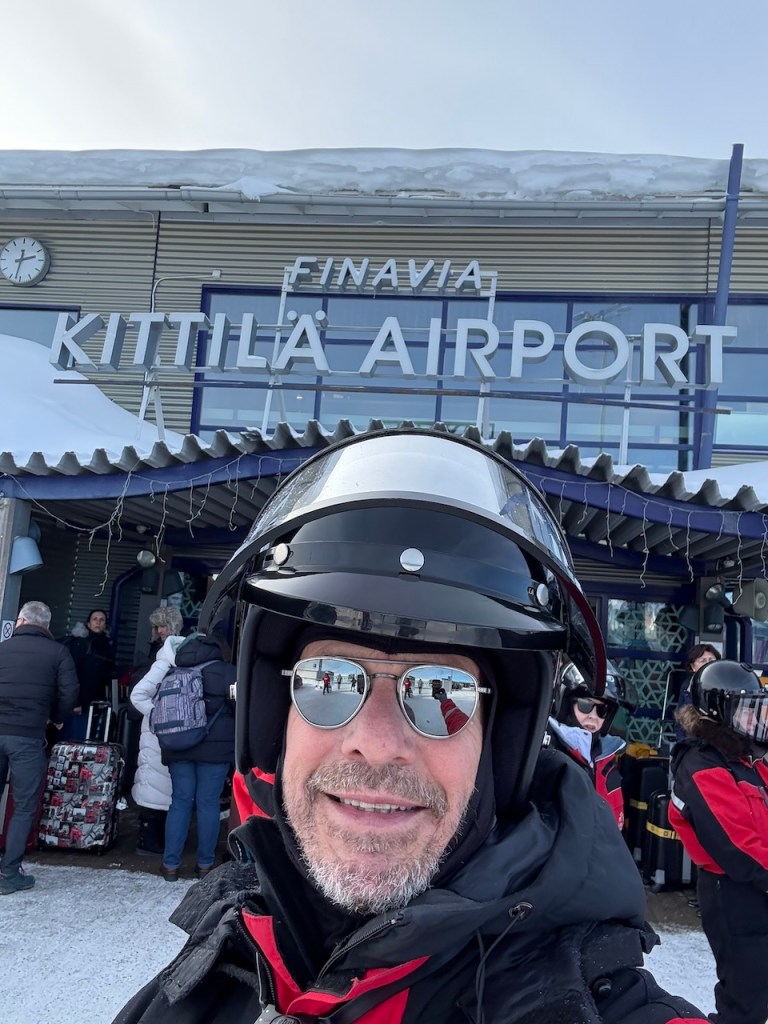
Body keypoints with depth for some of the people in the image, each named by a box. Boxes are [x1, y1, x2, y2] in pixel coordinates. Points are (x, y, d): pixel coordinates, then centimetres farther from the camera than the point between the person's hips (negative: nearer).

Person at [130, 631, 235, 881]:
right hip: (215, 747, -2)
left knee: (180, 801, 12)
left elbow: (138, 695, 5)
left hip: (179, 746, 3)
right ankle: (205, 864, 13)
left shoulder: (171, 672, 6)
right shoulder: (225, 671, -2)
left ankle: (170, 864, 14)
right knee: (208, 803, 5)